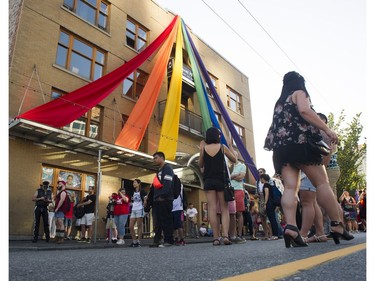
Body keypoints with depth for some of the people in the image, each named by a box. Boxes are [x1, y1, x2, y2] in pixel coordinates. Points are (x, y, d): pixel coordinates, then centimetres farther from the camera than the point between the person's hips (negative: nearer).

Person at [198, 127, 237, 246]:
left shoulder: (204, 147, 3)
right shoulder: (222, 147, 1)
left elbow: (201, 165, 11)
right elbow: (234, 160, 13)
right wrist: (230, 146, 22)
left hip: (208, 180, 1)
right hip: (221, 180, -1)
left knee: (212, 208, -1)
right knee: (224, 209, 3)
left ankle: (216, 237, -5)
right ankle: (225, 235, -10)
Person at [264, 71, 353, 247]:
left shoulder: (280, 102, 29)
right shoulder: (300, 93, 9)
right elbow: (305, 111, -11)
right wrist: (327, 129, -11)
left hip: (281, 147, 6)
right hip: (300, 142, -6)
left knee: (290, 187, -8)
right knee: (322, 182, -1)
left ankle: (291, 227, -24)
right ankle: (337, 226, -1)